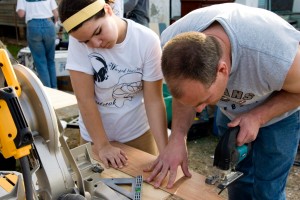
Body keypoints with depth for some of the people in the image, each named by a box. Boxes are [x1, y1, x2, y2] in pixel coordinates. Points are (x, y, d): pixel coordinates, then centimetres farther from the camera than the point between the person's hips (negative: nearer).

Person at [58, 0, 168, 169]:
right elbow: (85, 99, -19)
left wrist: (165, 151, -22)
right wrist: (102, 145, -19)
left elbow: (154, 100, -18)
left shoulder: (147, 41, -21)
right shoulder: (79, 38, -20)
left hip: (138, 131, 0)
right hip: (95, 134, 0)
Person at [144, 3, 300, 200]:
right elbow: (185, 93, -14)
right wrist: (177, 137, -29)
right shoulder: (173, 41, -32)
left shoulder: (278, 58, -43)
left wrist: (258, 117, -30)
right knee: (238, 183, 11)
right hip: (230, 112, 3)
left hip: (279, 114, -3)